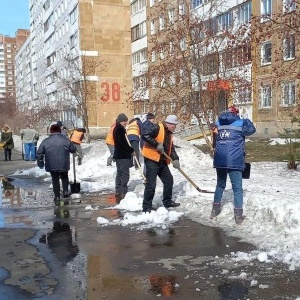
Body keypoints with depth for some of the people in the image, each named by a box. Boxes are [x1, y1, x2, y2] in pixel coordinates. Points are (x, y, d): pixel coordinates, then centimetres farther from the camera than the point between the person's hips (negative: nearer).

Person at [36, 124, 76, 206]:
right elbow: (73, 149, 8)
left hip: (52, 166, 0)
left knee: (55, 180, 11)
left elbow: (39, 153, -3)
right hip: (64, 165, 0)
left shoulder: (46, 141, -3)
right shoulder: (66, 140, -2)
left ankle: (57, 197, 10)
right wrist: (67, 149, 30)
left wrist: (40, 163, 8)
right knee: (64, 178, 24)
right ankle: (66, 191, 11)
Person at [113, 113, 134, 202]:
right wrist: (131, 150, -11)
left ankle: (118, 192, 17)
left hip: (118, 154, 10)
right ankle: (123, 192, -10)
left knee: (119, 173, 13)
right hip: (123, 155, -10)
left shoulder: (117, 129, 16)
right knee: (125, 174, -8)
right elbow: (123, 143, -21)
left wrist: (129, 150, 11)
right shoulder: (120, 129, -15)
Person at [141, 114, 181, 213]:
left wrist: (175, 159, -3)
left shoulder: (169, 134, 16)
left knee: (169, 180, 15)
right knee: (151, 184, -9)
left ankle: (167, 201, 32)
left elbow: (171, 148, 14)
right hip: (151, 160, -9)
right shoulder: (157, 128, -12)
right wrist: (157, 144, -23)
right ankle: (147, 207, 2)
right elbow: (145, 135, -23)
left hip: (162, 161, 9)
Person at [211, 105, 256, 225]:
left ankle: (215, 210, 26)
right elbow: (252, 129, 15)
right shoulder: (241, 123, -2)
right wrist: (246, 121, 28)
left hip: (219, 161, 4)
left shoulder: (218, 123, 9)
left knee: (220, 185, 21)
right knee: (237, 188, 3)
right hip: (234, 161, -4)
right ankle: (238, 215, 2)